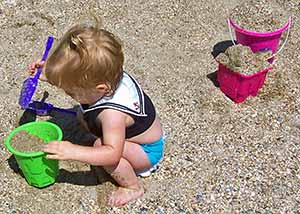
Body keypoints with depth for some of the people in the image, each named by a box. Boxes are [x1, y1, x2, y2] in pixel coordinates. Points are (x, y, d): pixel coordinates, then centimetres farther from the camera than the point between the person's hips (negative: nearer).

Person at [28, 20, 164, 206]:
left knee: (101, 146, -31)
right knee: (84, 116, 6)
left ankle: (134, 187, -7)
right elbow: (73, 79, 3)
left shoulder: (112, 113, -42)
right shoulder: (108, 76, -20)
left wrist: (73, 152, -45)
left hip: (149, 151, -8)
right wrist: (51, 74, -8)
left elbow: (112, 154, -43)